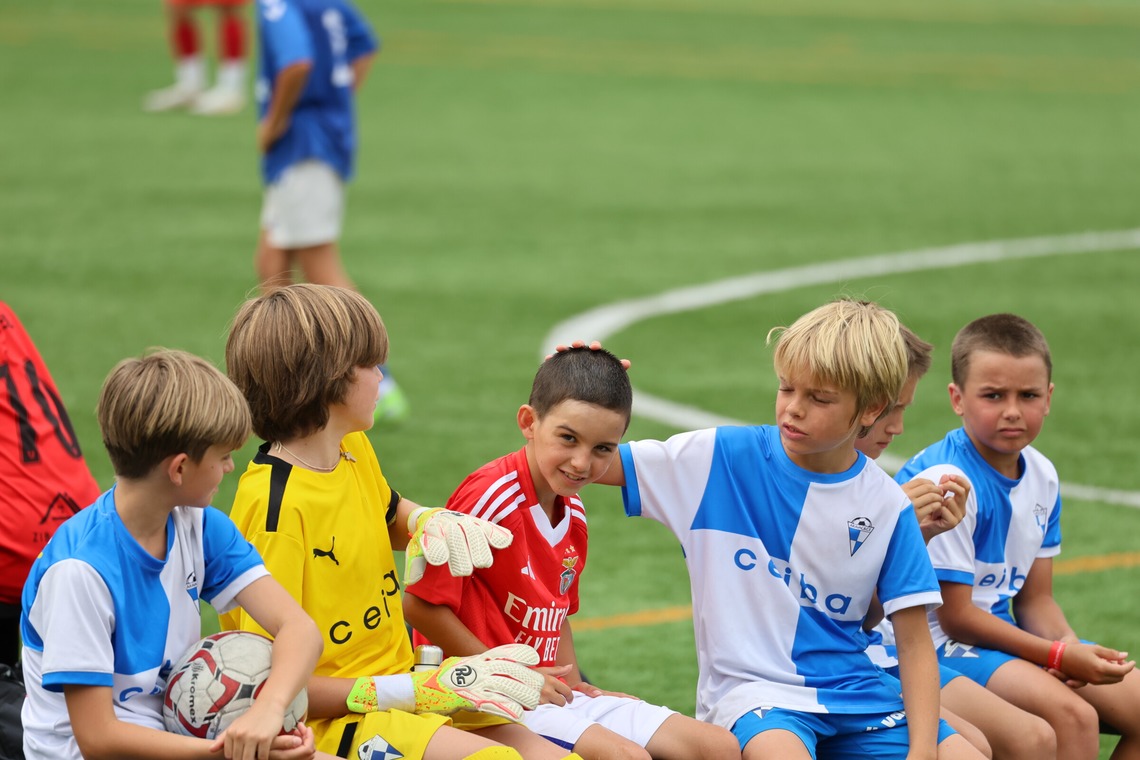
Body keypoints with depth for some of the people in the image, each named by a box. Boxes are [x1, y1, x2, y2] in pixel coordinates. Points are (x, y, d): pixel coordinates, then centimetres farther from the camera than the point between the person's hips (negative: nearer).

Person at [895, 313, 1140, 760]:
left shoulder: (1041, 476, 7)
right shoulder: (945, 481, -20)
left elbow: (1035, 599, 11)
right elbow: (955, 616, -18)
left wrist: (1076, 652, -12)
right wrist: (1061, 656, -20)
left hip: (1000, 631, 9)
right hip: (942, 642, -9)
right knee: (1072, 716, -30)